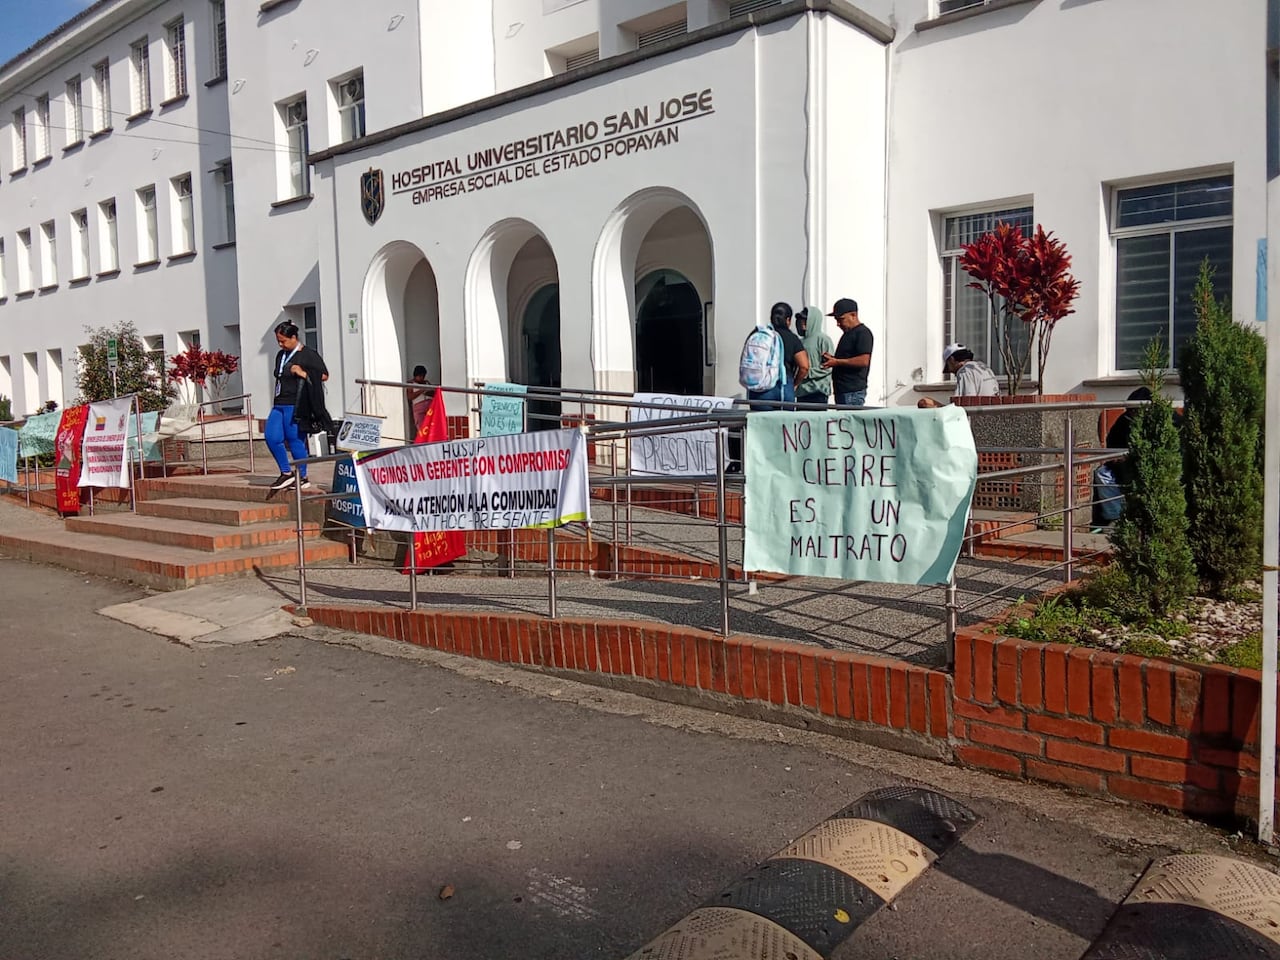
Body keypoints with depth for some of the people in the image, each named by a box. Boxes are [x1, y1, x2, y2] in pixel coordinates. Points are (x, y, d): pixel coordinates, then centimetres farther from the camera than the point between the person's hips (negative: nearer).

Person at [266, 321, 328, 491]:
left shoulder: (308, 354, -3)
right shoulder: (281, 355, 19)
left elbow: (324, 375, -7)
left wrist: (303, 374, -15)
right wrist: (277, 399, 8)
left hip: (296, 405, -8)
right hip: (280, 404, 8)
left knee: (295, 439, -5)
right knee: (271, 437, 0)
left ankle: (302, 477, 7)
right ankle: (286, 473, 11)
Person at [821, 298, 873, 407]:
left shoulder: (863, 333, -10)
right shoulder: (848, 333, 21)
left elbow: (863, 361, -20)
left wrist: (837, 362, -17)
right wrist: (832, 358, 10)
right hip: (842, 390, 10)